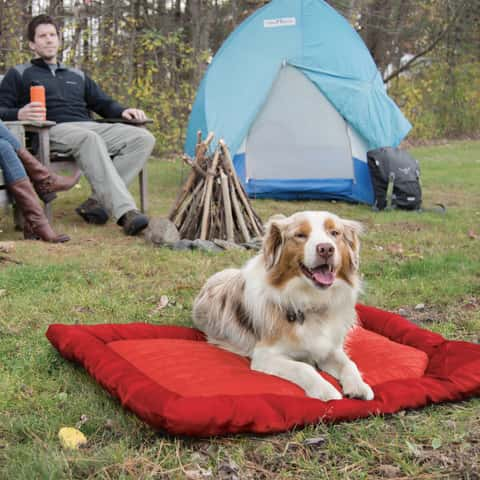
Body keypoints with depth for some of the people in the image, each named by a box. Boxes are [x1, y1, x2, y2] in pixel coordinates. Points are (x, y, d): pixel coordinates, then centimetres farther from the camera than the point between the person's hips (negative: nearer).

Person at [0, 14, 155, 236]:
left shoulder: (77, 75, 34)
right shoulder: (19, 74, 20)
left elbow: (103, 103, 31)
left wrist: (122, 111, 8)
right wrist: (19, 114, -15)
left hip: (90, 127, 5)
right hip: (53, 131, -5)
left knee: (143, 138, -20)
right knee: (90, 139, -41)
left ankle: (97, 202, -30)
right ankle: (125, 212, -52)